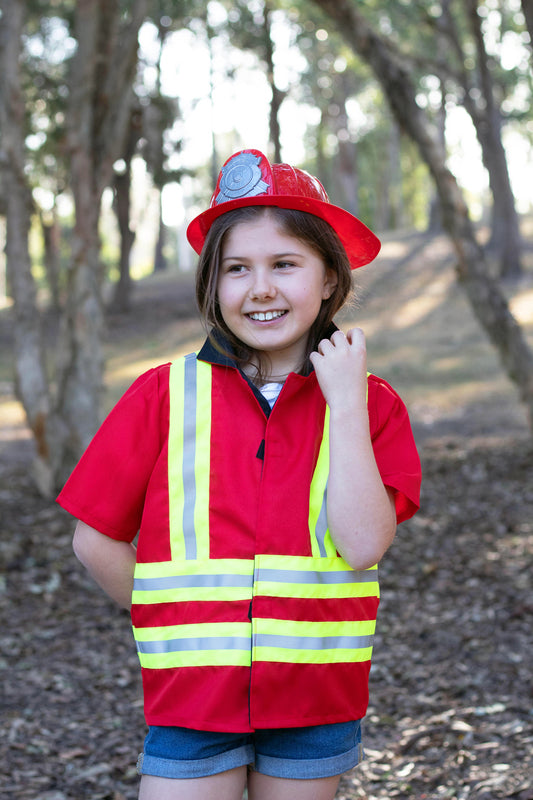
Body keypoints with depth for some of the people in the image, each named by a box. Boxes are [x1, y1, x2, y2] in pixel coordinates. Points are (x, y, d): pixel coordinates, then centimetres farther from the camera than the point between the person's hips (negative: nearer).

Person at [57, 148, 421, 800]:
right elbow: (97, 539, 0)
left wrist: (347, 405, -15)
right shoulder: (165, 394, -4)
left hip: (316, 696, 1)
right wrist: (182, 633, 3)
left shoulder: (370, 403, -2)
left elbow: (363, 544, -15)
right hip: (193, 696, -1)